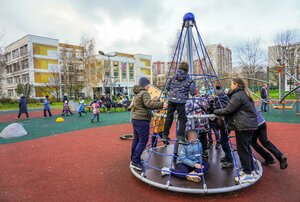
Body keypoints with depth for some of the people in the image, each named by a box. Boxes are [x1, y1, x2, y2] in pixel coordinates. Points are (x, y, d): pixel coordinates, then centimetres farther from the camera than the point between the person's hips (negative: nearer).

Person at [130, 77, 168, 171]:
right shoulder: (144, 93, -11)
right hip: (142, 120, -10)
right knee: (143, 141, -7)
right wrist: (162, 105, -30)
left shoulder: (137, 94, 19)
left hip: (135, 119, 10)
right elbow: (148, 104, -28)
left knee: (136, 139, 16)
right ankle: (135, 162, -6)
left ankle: (134, 159, 26)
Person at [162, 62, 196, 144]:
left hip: (171, 100, 4)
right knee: (182, 119, 4)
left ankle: (165, 136, 22)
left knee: (169, 117, 13)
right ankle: (181, 137, -3)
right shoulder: (189, 80, -1)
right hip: (181, 101, -4)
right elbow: (193, 92, -3)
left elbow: (167, 88, 16)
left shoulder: (173, 78, 9)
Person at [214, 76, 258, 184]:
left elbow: (228, 110, -17)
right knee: (247, 148, 18)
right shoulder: (245, 94, 16)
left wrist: (215, 111, -2)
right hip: (251, 124, 10)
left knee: (242, 149, -2)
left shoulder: (237, 95, -15)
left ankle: (248, 174, 6)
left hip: (243, 126, -10)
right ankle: (250, 170, 29)